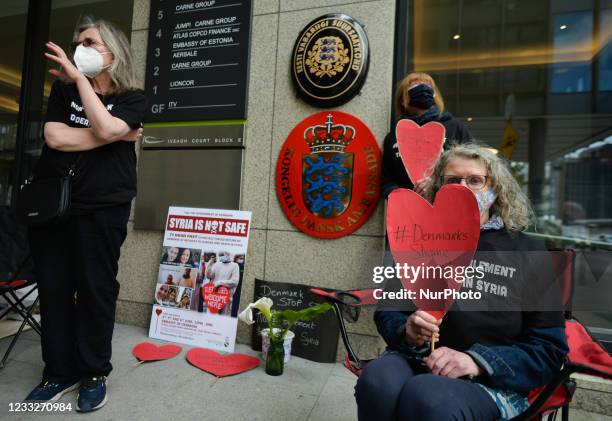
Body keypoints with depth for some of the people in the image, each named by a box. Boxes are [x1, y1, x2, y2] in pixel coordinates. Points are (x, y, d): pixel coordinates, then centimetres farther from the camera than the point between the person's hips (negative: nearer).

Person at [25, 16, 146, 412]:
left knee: (96, 290, 2)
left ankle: (94, 373, 19)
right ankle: (59, 371, 25)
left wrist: (81, 78, -10)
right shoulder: (63, 89, 13)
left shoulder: (132, 98, 3)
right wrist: (119, 136, -8)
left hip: (102, 209, -4)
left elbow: (105, 128, -17)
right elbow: (55, 138, -4)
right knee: (53, 289, 8)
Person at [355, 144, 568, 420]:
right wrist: (407, 331, -14)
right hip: (417, 360, 2)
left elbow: (549, 348, 1)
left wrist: (477, 361, -14)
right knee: (376, 381, -31)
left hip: (493, 382, -1)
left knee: (424, 396, -34)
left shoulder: (528, 253, 3)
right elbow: (388, 311, 10)